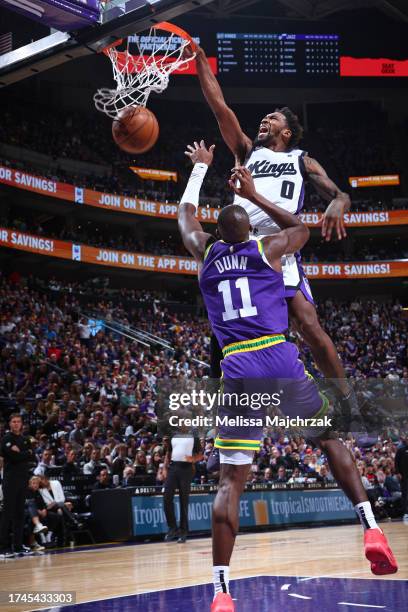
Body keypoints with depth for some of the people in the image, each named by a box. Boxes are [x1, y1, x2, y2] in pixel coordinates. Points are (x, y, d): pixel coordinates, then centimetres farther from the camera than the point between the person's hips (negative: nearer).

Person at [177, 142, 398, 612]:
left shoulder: (206, 254, 16)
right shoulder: (267, 250, 11)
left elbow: (185, 213, 36)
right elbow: (301, 228, 33)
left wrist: (200, 167, 49)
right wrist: (254, 195, 35)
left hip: (236, 371, 1)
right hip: (280, 362, -1)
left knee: (231, 479, -1)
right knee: (328, 436, 20)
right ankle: (370, 528, 6)